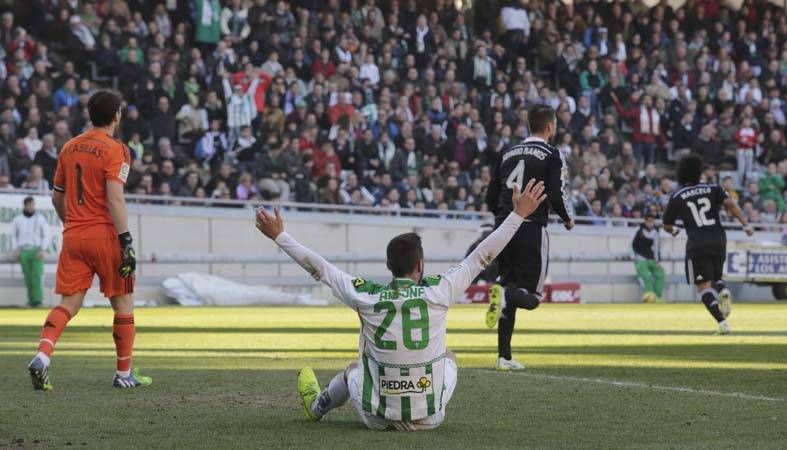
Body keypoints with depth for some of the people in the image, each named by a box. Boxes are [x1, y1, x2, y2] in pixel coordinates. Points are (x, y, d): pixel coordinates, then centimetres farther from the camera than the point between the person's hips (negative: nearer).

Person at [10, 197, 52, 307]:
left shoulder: (40, 219, 3)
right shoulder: (18, 220, 8)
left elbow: (47, 235, 4)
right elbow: (13, 235, 18)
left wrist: (43, 250, -8)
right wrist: (15, 249, 5)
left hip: (37, 251, -2)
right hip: (23, 252, 2)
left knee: (37, 275, -14)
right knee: (28, 277, 0)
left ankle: (37, 299, -20)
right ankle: (31, 299, 6)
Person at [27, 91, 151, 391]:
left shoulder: (69, 148, 11)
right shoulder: (115, 150, -9)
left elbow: (57, 198, 18)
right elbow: (115, 199, -18)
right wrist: (126, 241, -19)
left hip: (73, 235, 5)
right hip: (105, 234, -5)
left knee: (69, 304, 4)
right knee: (123, 303, 8)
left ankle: (43, 355, -20)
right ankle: (124, 373, 13)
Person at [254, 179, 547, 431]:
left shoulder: (364, 297, -11)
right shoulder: (438, 293, -13)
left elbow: (318, 268, -1)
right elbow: (482, 257, -7)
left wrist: (279, 236, 11)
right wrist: (519, 214, 1)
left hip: (378, 421, 1)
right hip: (430, 421, -1)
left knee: (353, 371, 35)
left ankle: (316, 406, 59)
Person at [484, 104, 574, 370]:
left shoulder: (508, 154, 15)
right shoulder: (551, 156, -1)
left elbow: (491, 200, 13)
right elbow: (557, 196, -11)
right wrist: (568, 219, 9)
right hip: (532, 229, -5)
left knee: (511, 295, 13)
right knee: (531, 296, 2)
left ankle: (504, 356, 7)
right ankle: (504, 295, -31)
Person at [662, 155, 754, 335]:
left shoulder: (677, 197, 7)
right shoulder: (713, 189, 11)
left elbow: (667, 225, 14)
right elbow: (730, 204, -6)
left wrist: (673, 230, 37)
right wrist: (745, 224, -9)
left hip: (697, 244, -3)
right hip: (719, 239, 3)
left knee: (704, 286, 0)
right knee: (715, 277, 24)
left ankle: (722, 322, -20)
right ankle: (723, 291, -13)